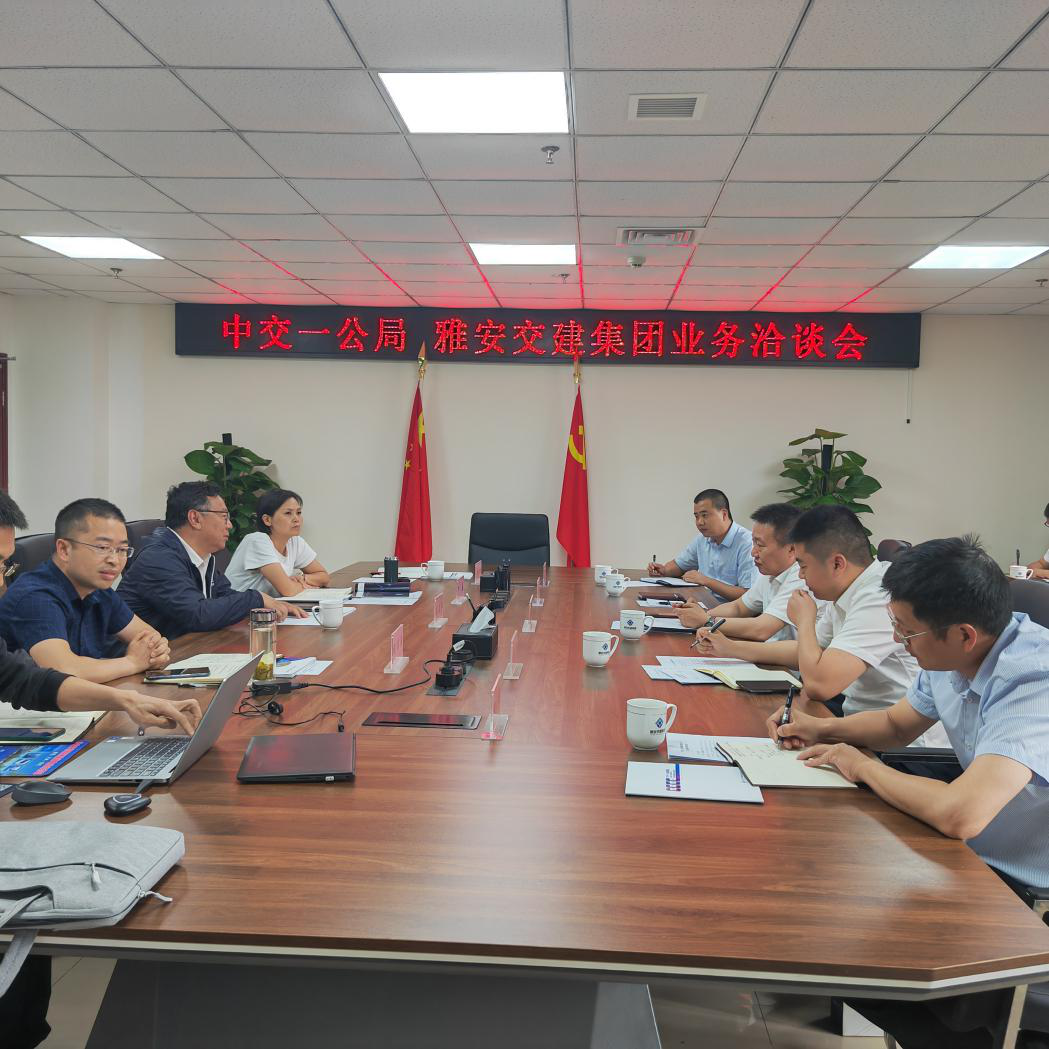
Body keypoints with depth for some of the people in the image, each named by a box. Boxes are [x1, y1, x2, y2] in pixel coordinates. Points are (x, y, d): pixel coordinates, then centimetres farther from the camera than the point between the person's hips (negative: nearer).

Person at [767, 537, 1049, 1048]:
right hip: (980, 857, 8)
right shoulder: (951, 656, -6)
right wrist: (820, 729, -3)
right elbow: (897, 724, 14)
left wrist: (863, 766, -24)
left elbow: (959, 815, -43)